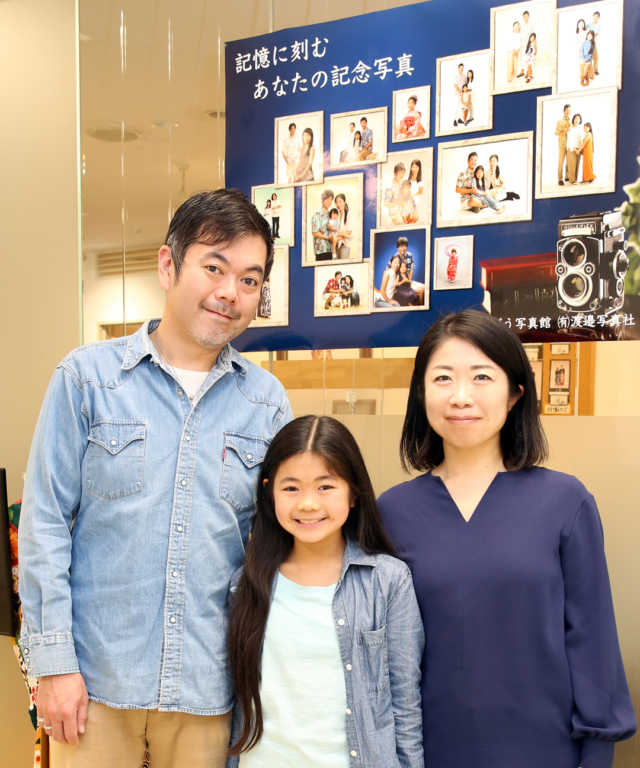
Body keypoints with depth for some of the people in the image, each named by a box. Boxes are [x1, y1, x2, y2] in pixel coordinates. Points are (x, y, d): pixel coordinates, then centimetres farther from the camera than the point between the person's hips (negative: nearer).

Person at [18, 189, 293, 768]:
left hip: (208, 690, 2)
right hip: (96, 680, -1)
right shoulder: (88, 376, -4)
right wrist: (54, 660, -6)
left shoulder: (267, 401, 2)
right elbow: (45, 524, -3)